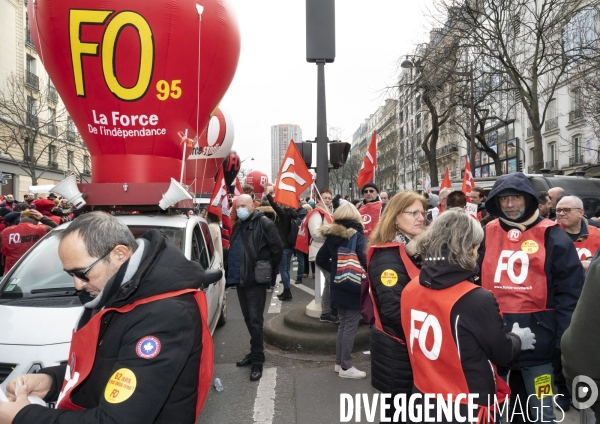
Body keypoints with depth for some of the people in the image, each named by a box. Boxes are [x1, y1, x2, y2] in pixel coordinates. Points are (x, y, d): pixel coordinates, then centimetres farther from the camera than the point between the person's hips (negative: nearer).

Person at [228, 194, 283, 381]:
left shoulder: (264, 223, -12)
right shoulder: (238, 225, 12)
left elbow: (278, 248, -13)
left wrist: (268, 269, -4)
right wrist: (233, 271, 16)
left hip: (255, 280, -8)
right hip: (240, 279, 8)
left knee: (255, 320, -3)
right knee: (248, 319, 16)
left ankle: (257, 360, 7)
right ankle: (255, 353, 30)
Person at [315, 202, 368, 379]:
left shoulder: (331, 235, 4)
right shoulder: (357, 235, -15)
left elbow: (320, 259, 8)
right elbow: (365, 261, -23)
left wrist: (335, 270, 11)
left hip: (337, 285, 7)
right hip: (353, 287, -7)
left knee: (343, 324, 18)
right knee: (350, 326, 3)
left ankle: (339, 362, 27)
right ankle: (346, 367, 11)